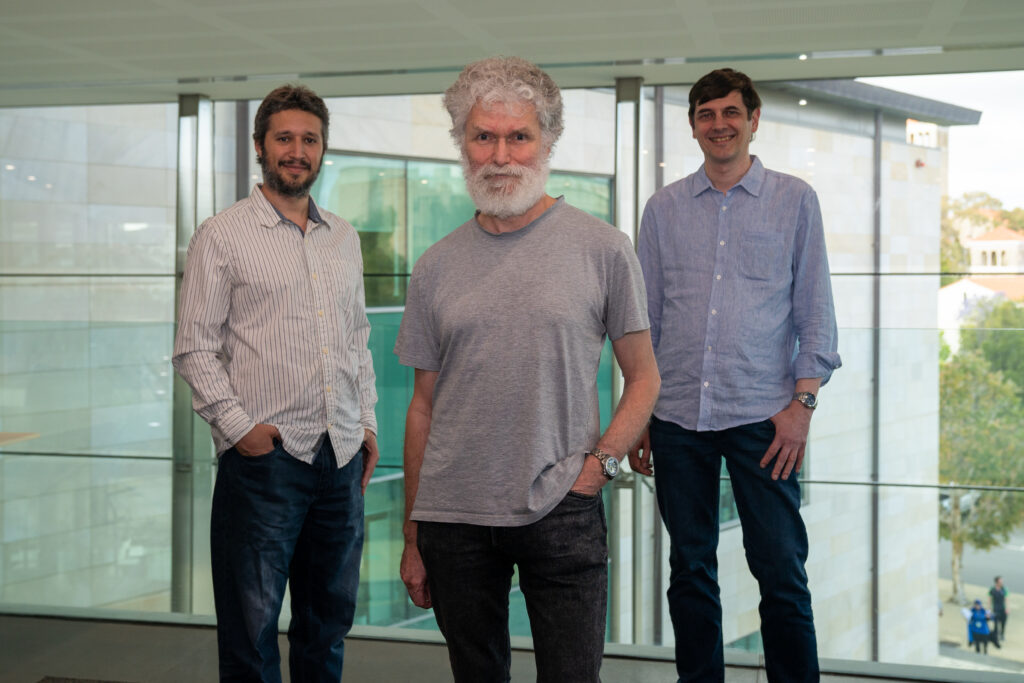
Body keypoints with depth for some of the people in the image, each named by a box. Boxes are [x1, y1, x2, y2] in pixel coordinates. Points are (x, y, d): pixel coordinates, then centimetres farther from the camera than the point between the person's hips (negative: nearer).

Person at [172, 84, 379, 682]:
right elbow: (195, 347, -5)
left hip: (342, 454, 5)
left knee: (331, 618, 13)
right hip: (265, 455, -5)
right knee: (252, 625, 1)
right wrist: (238, 425, -13)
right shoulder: (222, 236, -1)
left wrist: (367, 421, 13)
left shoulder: (344, 238, 15)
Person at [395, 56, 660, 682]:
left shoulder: (602, 249, -1)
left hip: (562, 514, -2)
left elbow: (643, 377, 5)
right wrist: (413, 538, 11)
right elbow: (424, 406, 11)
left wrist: (600, 461, -10)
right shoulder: (437, 267, 7)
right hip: (453, 516, 3)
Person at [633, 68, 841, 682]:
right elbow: (644, 316, 13)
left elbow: (816, 311, 3)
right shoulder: (665, 208, 10)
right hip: (677, 416, 2)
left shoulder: (795, 200, 5)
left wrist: (803, 403, -6)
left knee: (781, 572, -1)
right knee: (690, 570, 10)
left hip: (762, 416, -2)